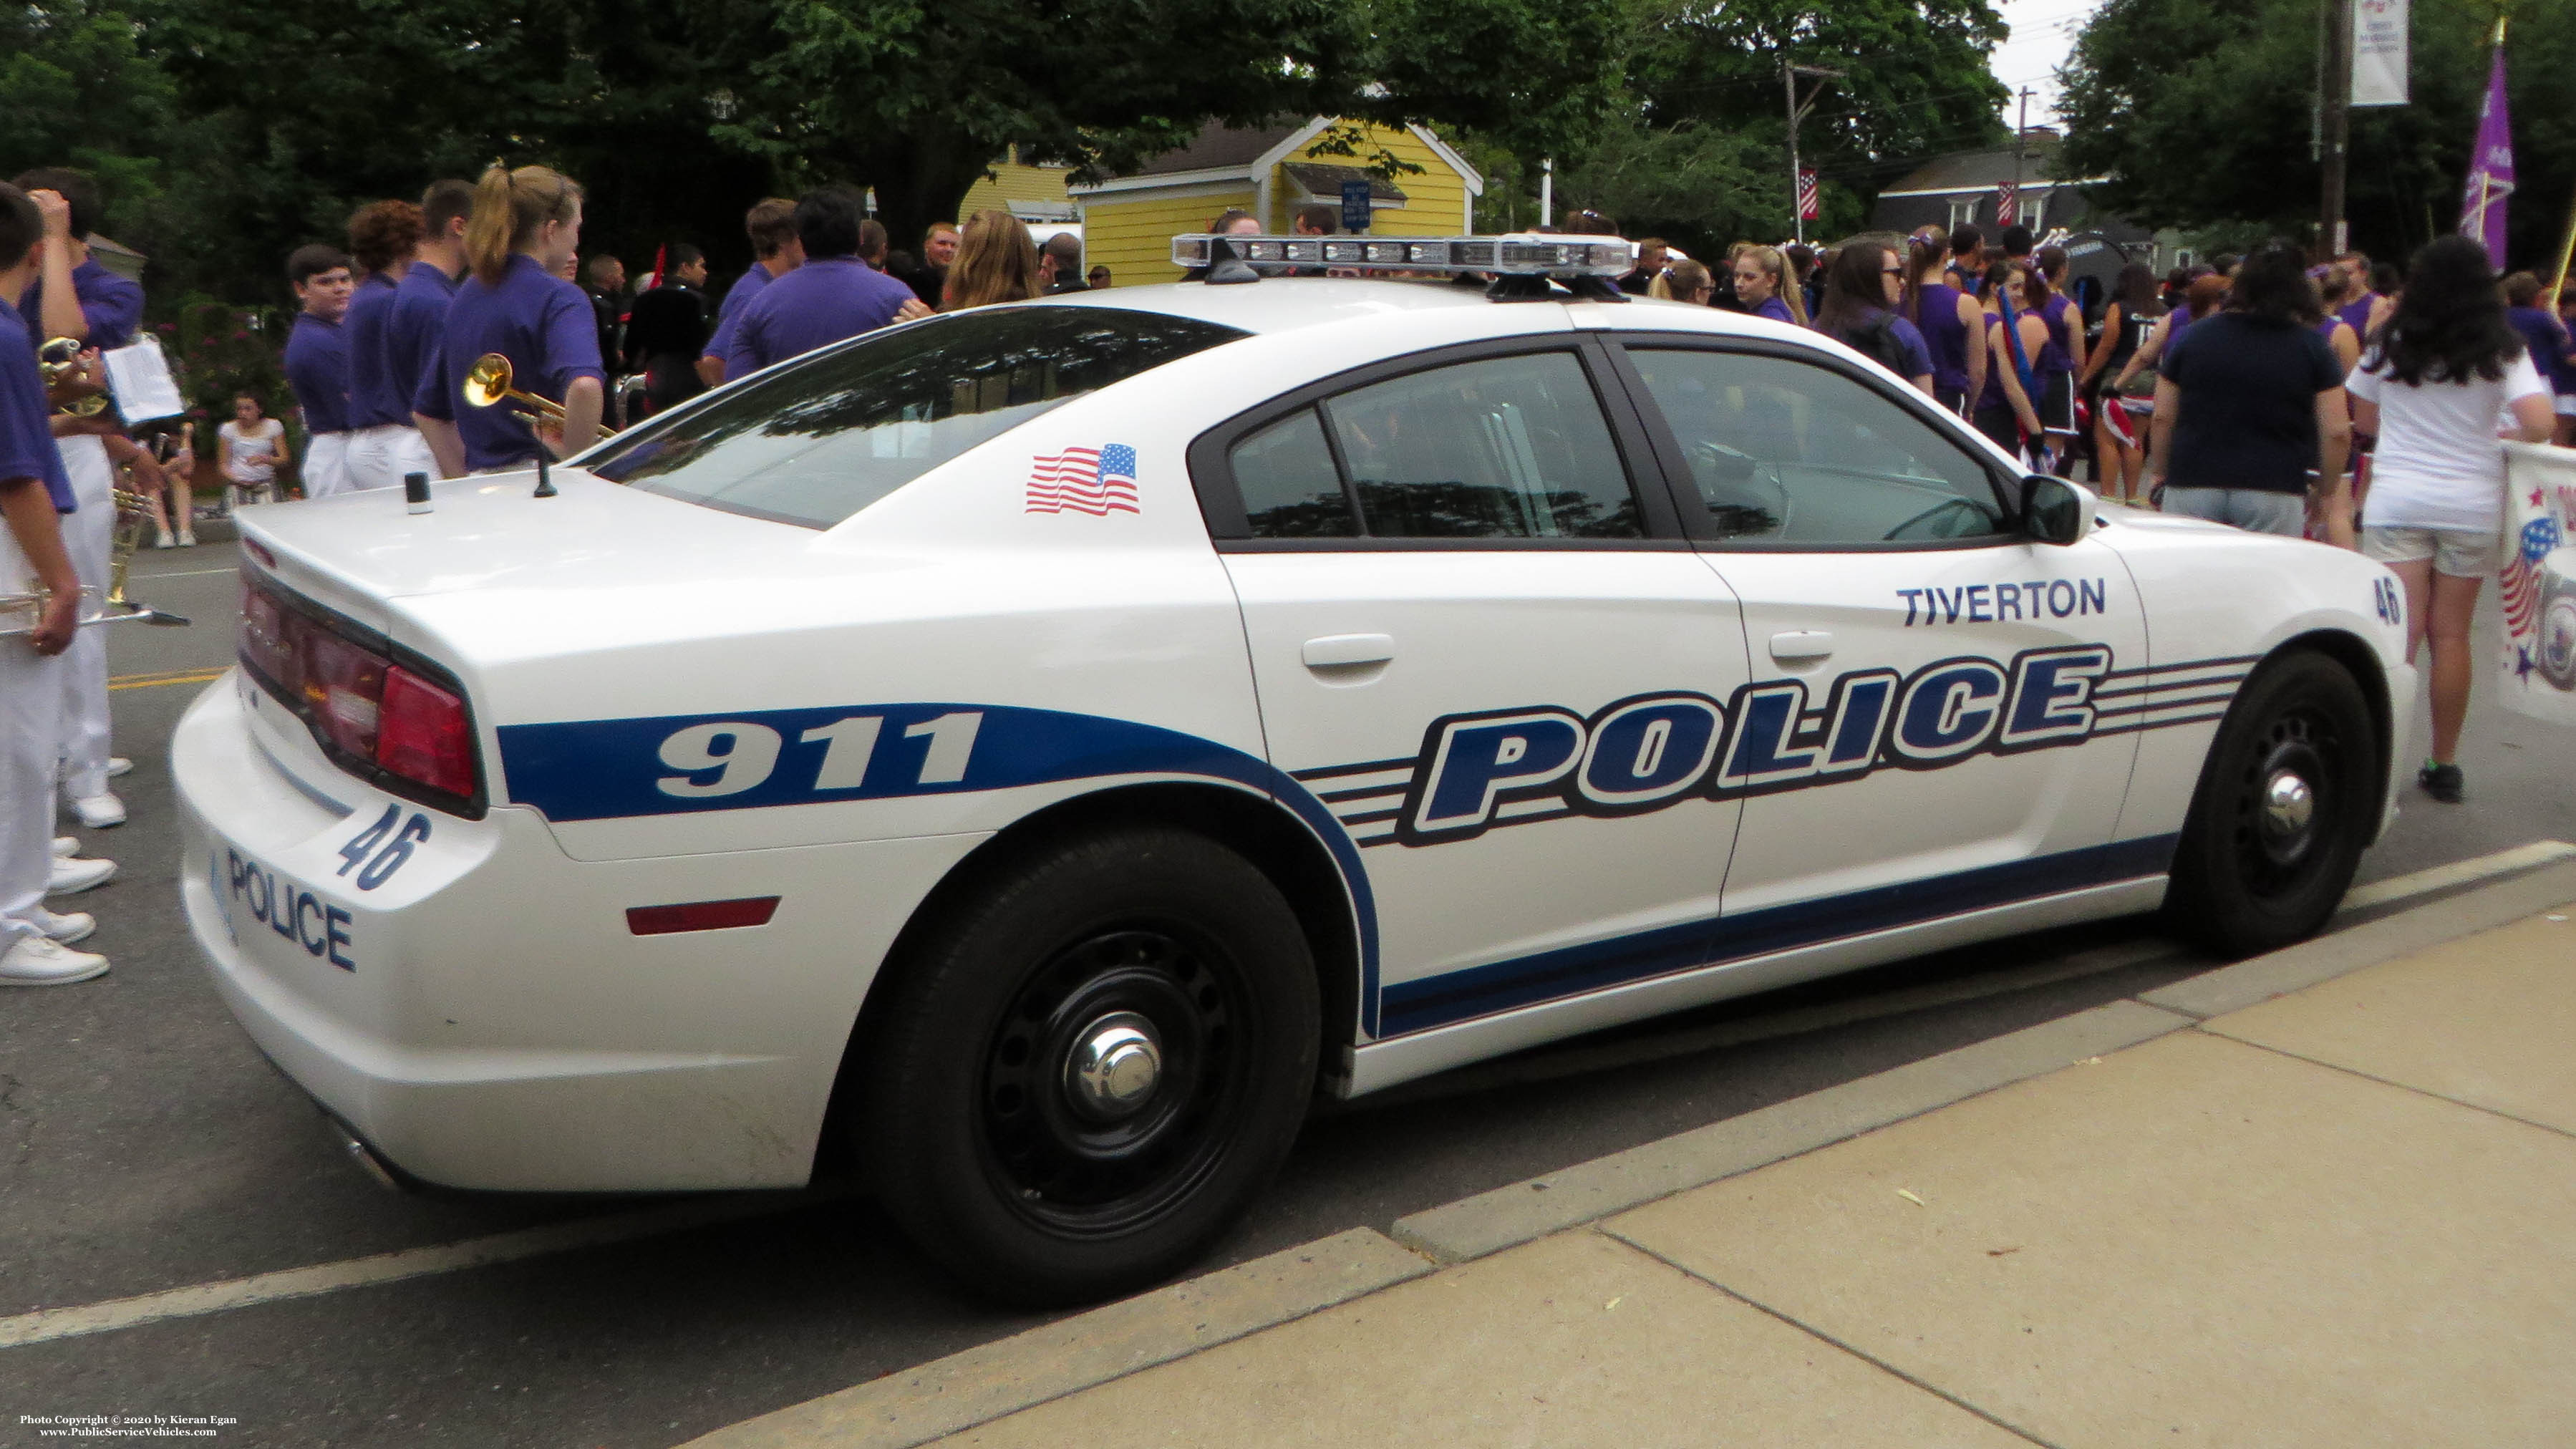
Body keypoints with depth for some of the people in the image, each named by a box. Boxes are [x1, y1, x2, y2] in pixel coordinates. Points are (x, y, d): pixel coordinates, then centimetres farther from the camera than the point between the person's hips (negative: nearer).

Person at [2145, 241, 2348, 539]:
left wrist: (2158, 473, 18)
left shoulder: (2194, 336, 6)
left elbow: (2163, 417, 7)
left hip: (2191, 484, 2)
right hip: (2274, 491, -1)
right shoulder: (2312, 347, 2)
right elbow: (2337, 432, -2)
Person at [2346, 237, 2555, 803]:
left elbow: (2364, 420, 13)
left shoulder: (2390, 345, 2)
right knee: (2451, 636, 7)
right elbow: (2539, 425, -12)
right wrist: (2505, 432, 8)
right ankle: (2443, 766, 15)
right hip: (2471, 506, 0)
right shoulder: (2501, 350, -3)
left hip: (2396, 501, 0)